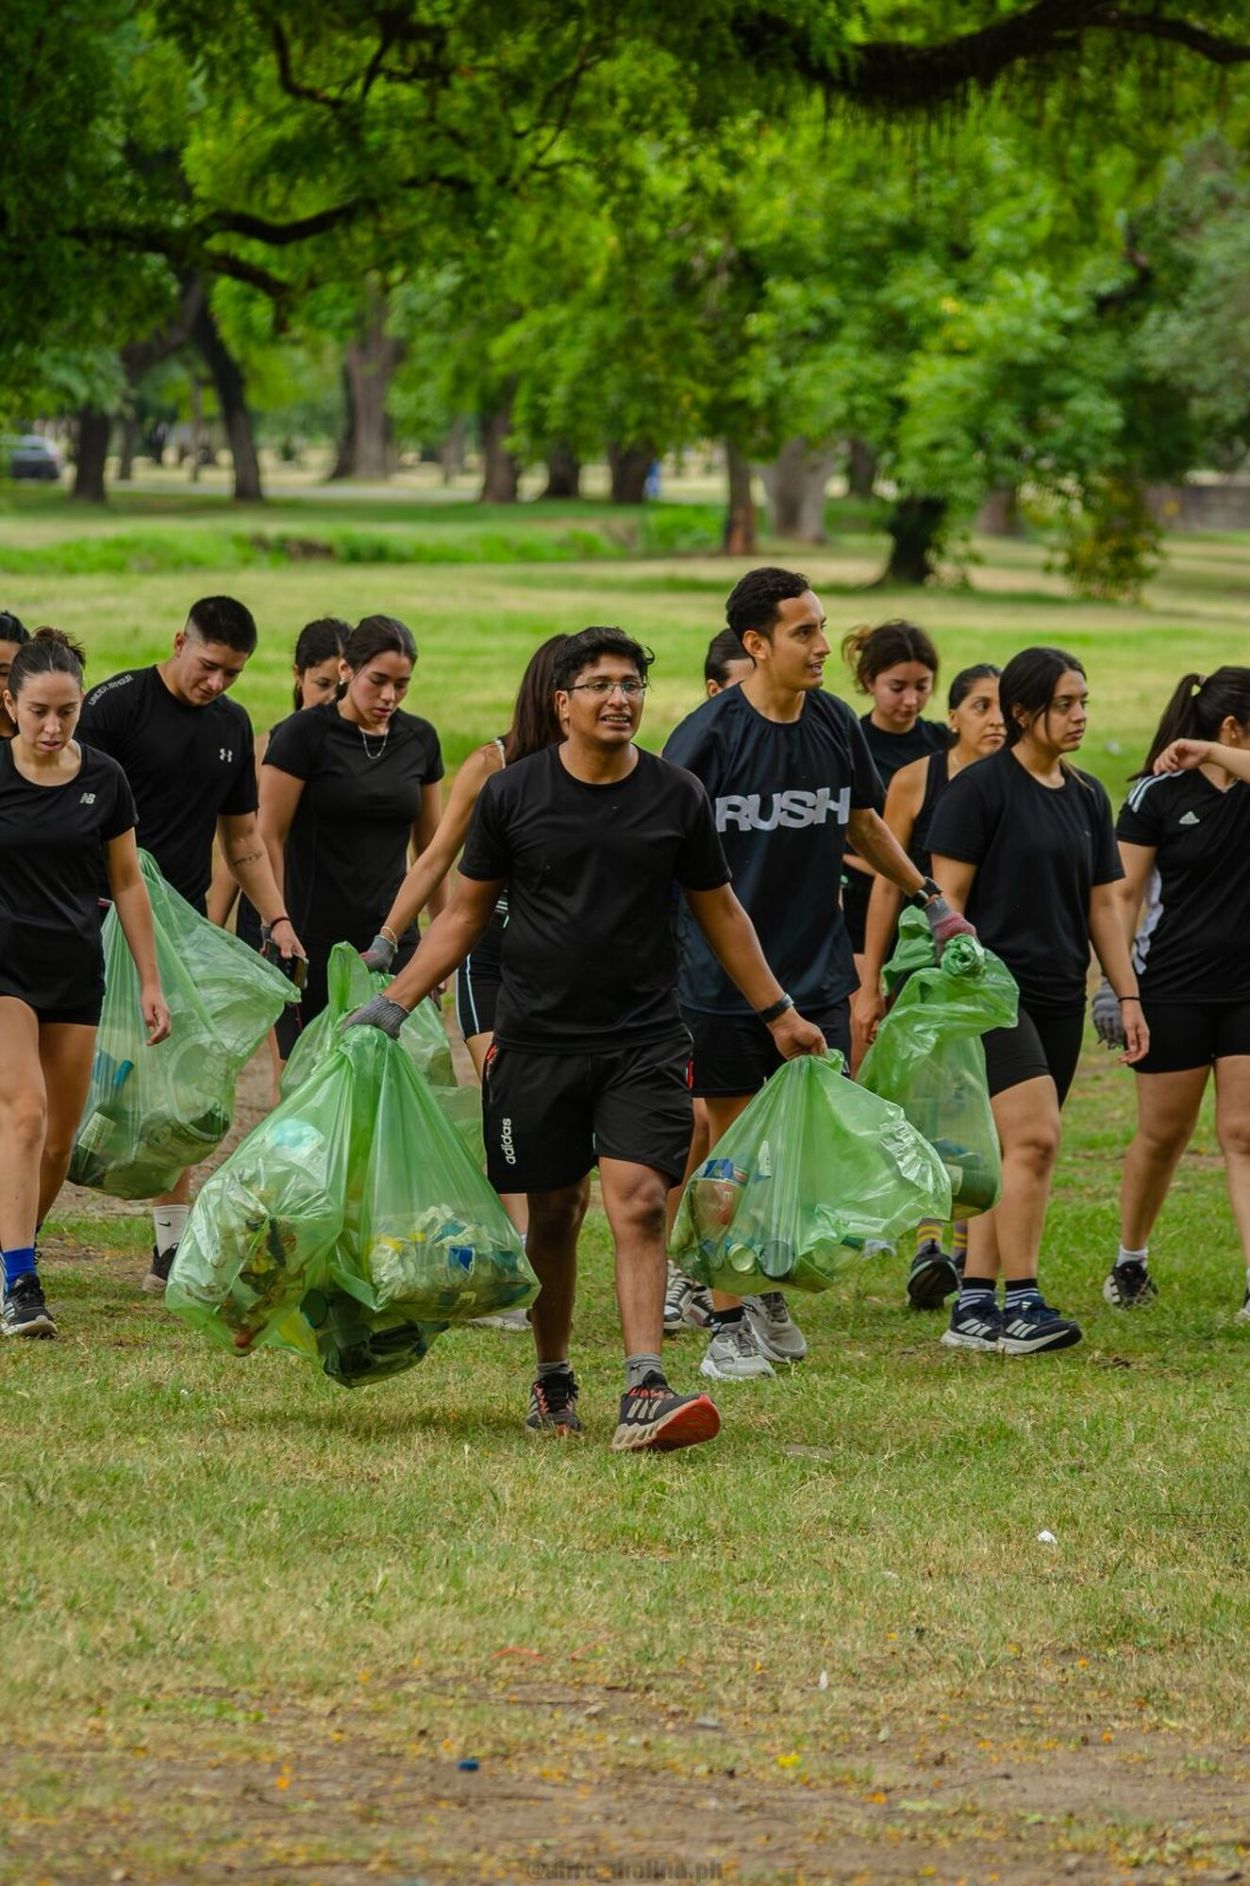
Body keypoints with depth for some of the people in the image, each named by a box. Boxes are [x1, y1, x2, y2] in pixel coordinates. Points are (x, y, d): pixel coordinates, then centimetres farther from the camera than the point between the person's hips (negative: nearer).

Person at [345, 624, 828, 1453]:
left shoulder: (677, 796, 3)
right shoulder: (512, 793, 1)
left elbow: (720, 911, 15)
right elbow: (466, 913, 10)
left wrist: (781, 1015, 17)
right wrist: (394, 1003, 3)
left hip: (646, 1040, 0)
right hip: (539, 1039, 1)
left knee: (640, 1203, -15)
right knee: (553, 1215, 8)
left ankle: (645, 1391, -22)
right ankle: (553, 1378, 27)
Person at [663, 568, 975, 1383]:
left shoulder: (835, 724, 3)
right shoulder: (708, 736, -11)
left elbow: (863, 821, 21)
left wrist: (931, 899, 27)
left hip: (816, 972, 4)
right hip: (722, 977, -4)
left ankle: (773, 1290, 22)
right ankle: (729, 1324, 12)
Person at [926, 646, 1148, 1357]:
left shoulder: (1088, 797, 14)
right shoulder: (980, 787, -7)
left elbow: (1103, 904, 18)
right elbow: (947, 897, -8)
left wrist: (1129, 996, 13)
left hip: (1060, 997, 7)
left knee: (1010, 1152, 6)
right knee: (1035, 1136, -17)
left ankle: (975, 1306, 10)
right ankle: (1021, 1303, -12)